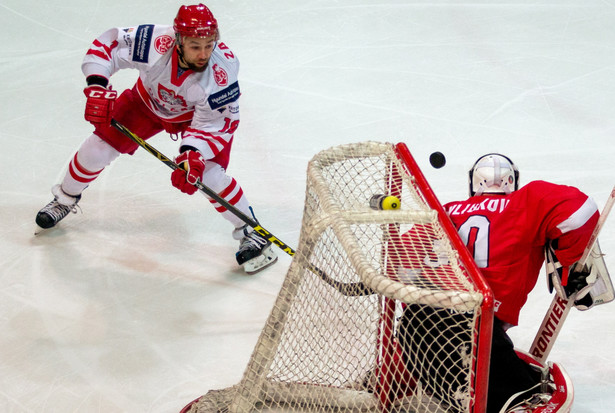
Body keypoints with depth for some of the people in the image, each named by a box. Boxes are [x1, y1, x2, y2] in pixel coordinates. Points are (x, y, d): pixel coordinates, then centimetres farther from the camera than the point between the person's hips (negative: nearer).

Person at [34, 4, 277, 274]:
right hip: (148, 102, 2)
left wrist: (193, 153, -45)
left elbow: (213, 123, -31)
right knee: (97, 148, 1)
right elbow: (108, 43, -25)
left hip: (197, 114, -2)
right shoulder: (155, 43, -38)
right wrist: (97, 87, -35)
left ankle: (251, 233, -1)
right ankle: (66, 199, 32)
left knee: (209, 174, -21)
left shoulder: (222, 69, -39)